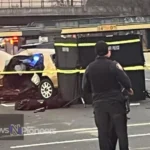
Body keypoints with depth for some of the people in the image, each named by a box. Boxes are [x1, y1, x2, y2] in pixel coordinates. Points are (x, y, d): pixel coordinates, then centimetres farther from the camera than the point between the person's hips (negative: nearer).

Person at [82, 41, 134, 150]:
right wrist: (129, 89, 7)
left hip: (99, 104, 3)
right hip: (115, 102, -3)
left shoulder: (89, 68, 1)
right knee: (120, 130, 5)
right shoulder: (113, 65, -11)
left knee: (103, 132, 8)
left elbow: (85, 89, 5)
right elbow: (125, 81, -14)